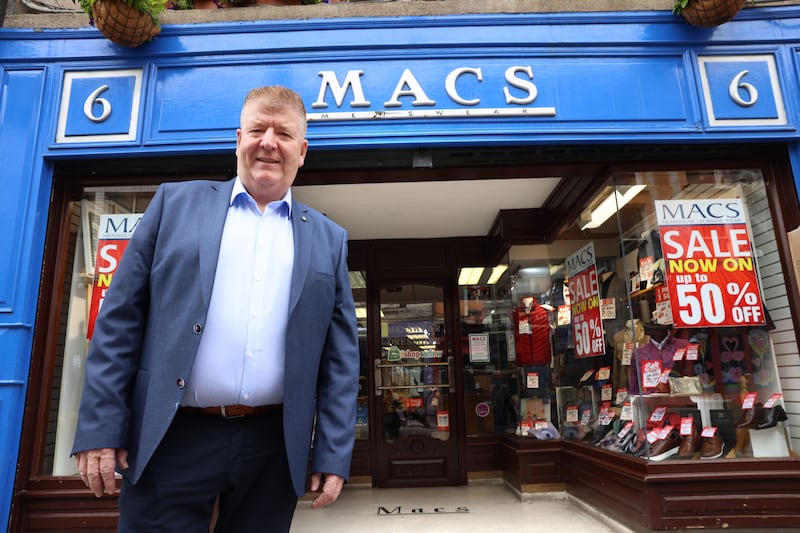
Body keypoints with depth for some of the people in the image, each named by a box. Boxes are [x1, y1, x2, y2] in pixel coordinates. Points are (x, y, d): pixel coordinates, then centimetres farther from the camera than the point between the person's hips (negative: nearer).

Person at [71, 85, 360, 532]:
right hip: (173, 438, -1)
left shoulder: (329, 240, 7)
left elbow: (341, 356, 4)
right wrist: (100, 427, -3)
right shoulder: (176, 203, 5)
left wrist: (334, 455, 0)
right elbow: (121, 318, 2)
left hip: (275, 447, 2)